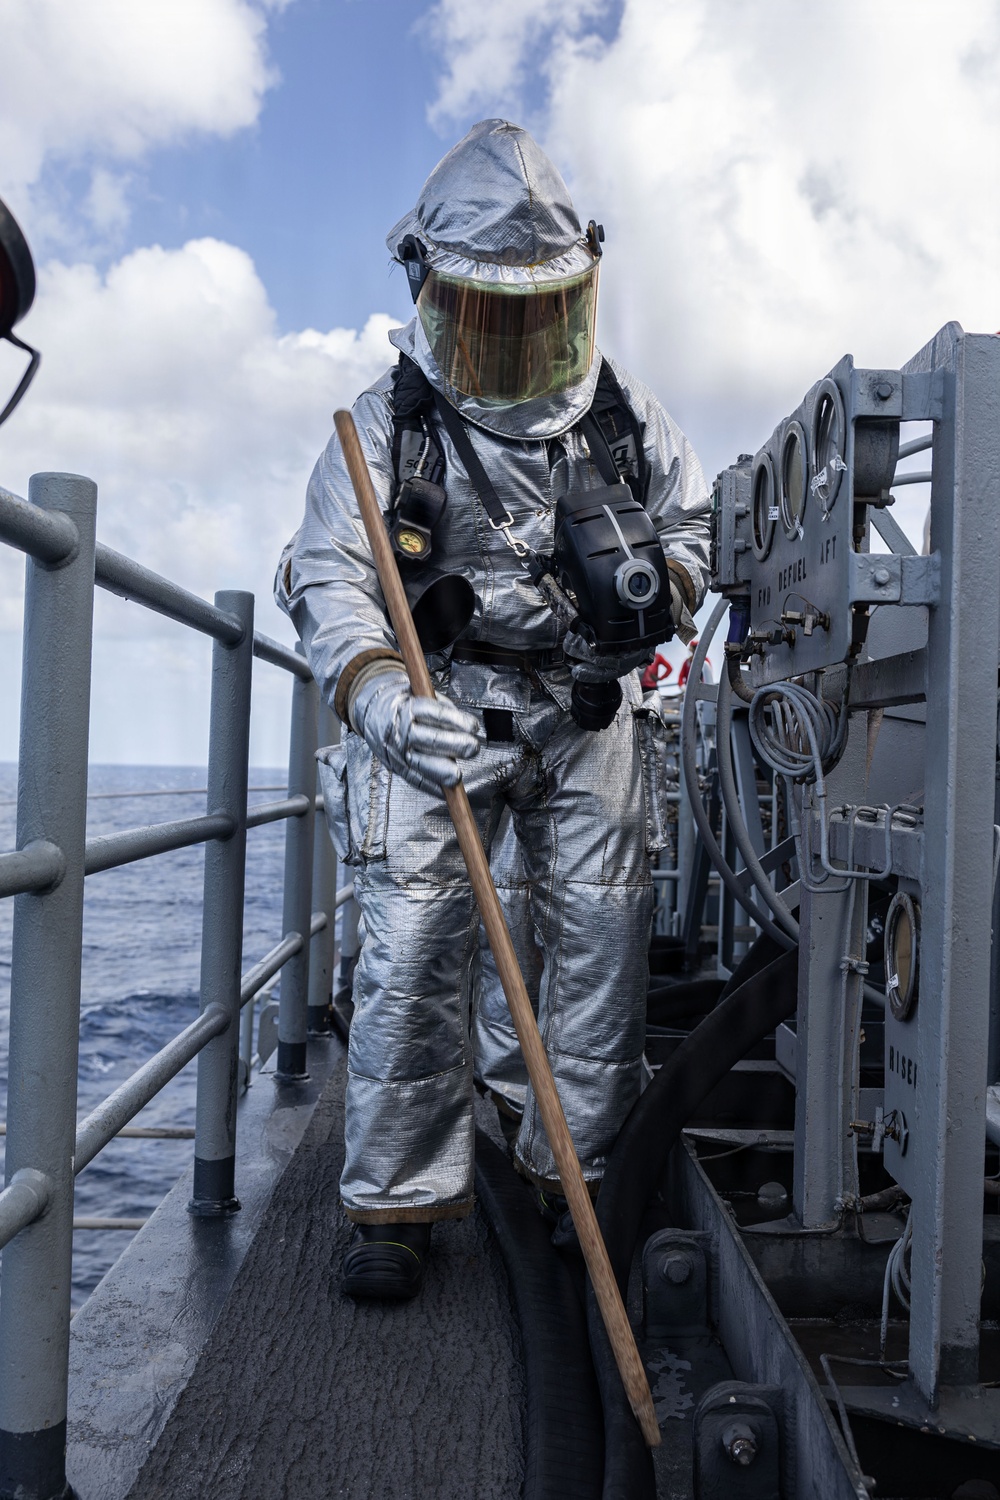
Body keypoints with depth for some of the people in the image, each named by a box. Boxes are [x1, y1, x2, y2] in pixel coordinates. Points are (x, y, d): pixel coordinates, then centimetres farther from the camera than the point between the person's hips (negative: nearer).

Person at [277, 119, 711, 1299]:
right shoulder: (387, 421, -3)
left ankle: (575, 1170, 18)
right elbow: (329, 577, -15)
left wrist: (656, 586, -8)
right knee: (413, 946, -11)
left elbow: (696, 526, 17)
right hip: (440, 706, -3)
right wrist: (383, 698, -35)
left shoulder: (624, 413, 8)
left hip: (586, 708, 3)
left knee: (602, 932, 1)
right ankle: (399, 1200, 4)